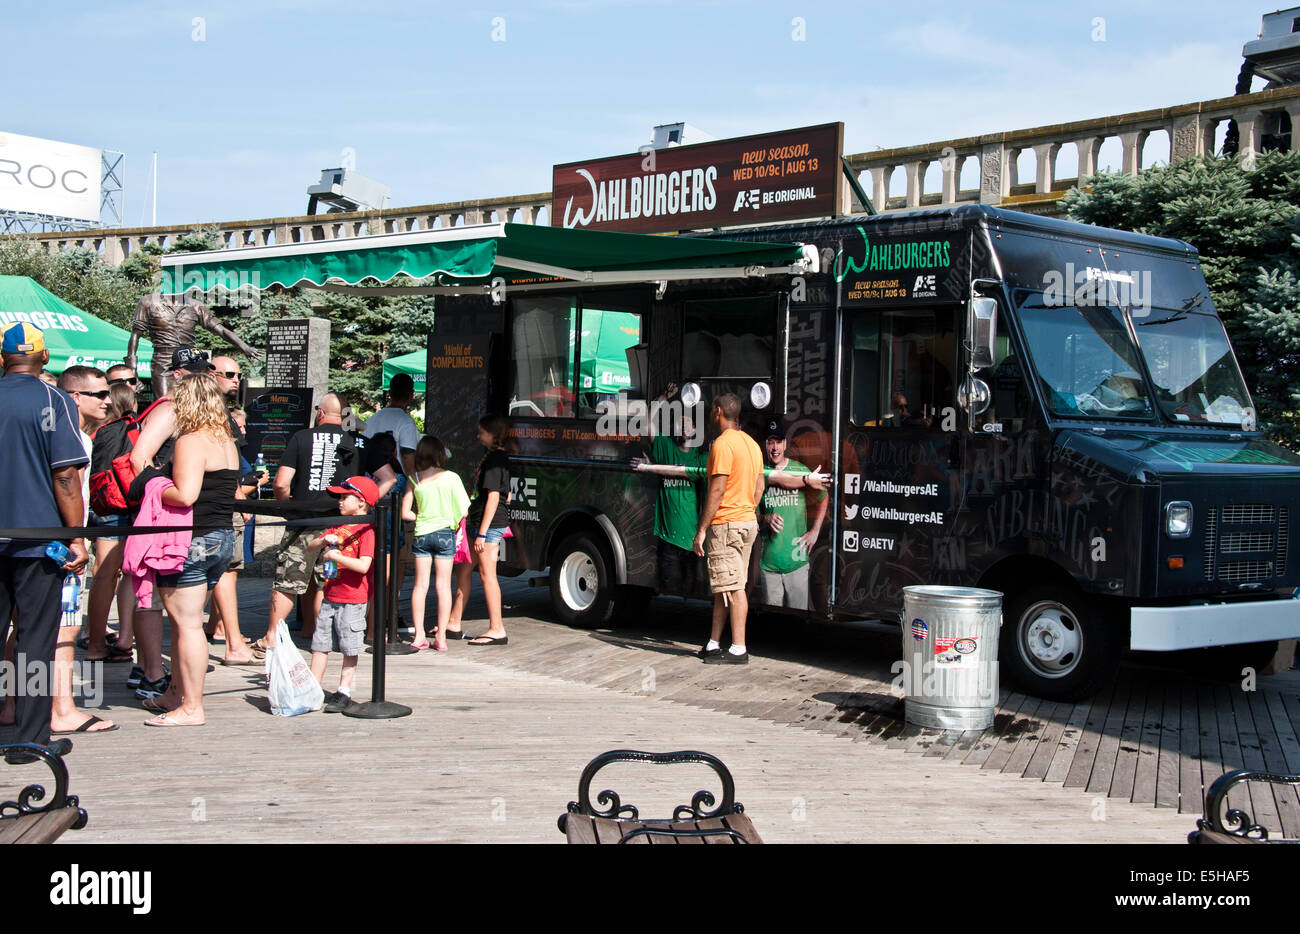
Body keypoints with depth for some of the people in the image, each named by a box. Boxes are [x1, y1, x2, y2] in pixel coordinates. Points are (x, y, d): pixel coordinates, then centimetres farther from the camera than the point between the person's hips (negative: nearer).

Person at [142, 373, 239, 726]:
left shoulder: (191, 442, -13)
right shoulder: (228, 443, 13)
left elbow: (185, 495, -24)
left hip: (194, 539, -9)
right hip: (224, 537, 9)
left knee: (187, 623, -4)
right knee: (185, 621, 19)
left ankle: (191, 708, -1)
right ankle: (179, 693, 28)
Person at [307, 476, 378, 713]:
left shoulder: (366, 530, -12)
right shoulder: (338, 527, 13)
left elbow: (363, 566, -23)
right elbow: (311, 547, 13)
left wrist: (334, 555, -20)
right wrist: (324, 541, -7)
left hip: (353, 600, -8)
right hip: (330, 596, 8)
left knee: (350, 648, 2)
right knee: (320, 643, 11)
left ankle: (344, 691, 10)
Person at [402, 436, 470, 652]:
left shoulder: (415, 480, -1)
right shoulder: (450, 478, -7)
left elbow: (405, 513, -1)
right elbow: (463, 509, -8)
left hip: (421, 534, 2)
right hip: (444, 533, -2)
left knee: (420, 585, 8)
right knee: (443, 586, 3)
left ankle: (419, 636, 6)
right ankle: (441, 637, 2)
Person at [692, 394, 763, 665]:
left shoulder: (723, 444, -14)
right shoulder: (751, 443, 15)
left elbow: (718, 490, -19)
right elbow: (759, 486, 18)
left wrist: (702, 529, -16)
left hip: (726, 524, -9)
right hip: (748, 522, 9)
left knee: (733, 588, -7)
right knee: (723, 587, 14)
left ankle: (738, 650, -6)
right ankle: (713, 645, 18)